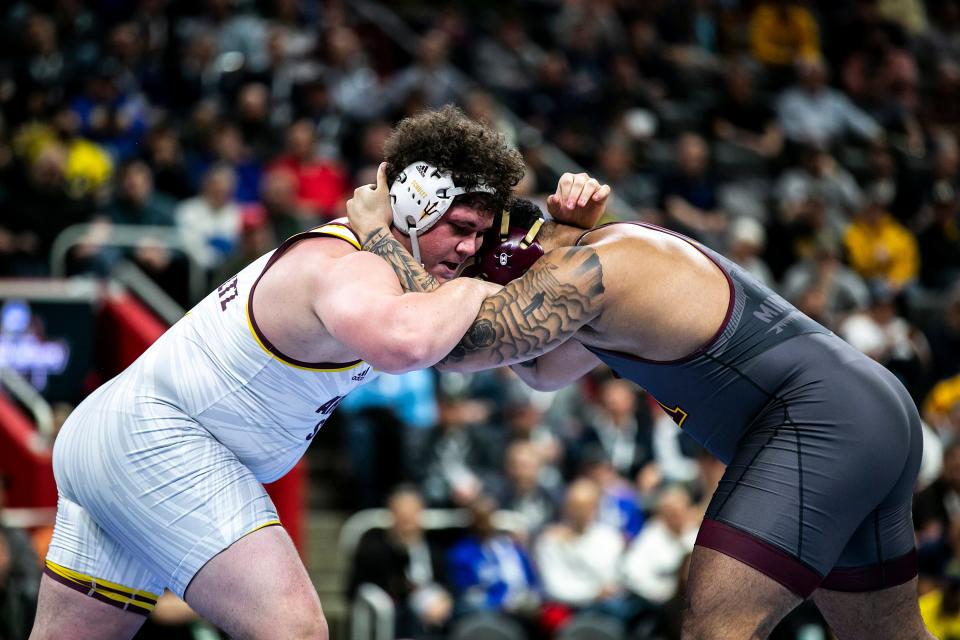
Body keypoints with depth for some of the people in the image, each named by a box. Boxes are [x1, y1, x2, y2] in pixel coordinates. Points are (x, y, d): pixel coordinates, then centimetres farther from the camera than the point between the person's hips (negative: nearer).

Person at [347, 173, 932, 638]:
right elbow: (544, 371, 32)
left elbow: (455, 344, -20)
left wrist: (376, 232, -8)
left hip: (822, 423, -11)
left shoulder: (588, 269, -13)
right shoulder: (621, 248, 19)